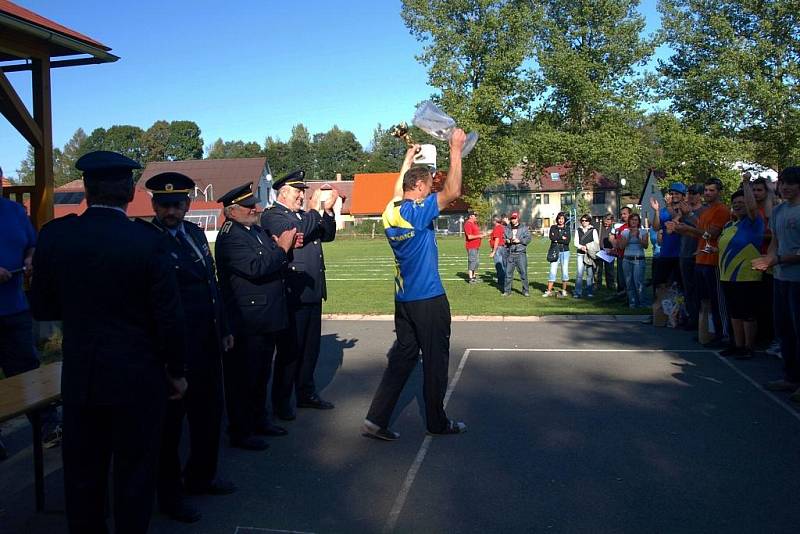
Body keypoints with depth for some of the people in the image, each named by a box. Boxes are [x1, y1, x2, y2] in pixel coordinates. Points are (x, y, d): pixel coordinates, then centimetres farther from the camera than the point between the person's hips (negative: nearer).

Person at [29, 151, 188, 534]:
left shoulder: (54, 235, -6)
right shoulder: (146, 241, -16)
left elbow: (41, 308, 3)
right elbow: (169, 317, -12)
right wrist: (176, 371, 1)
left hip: (79, 377, 4)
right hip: (137, 377, -3)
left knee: (83, 471, 18)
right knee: (134, 472, 12)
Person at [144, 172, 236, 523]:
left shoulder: (195, 233, 10)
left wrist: (223, 329, 16)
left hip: (208, 344, 8)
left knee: (210, 412, 19)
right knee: (171, 420, 7)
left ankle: (201, 477, 39)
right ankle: (169, 493, 25)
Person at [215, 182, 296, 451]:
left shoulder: (257, 231, 12)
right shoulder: (229, 237, -15)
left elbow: (275, 265, 14)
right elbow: (256, 268, -27)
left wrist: (283, 247, -5)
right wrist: (281, 248, -17)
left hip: (266, 319, 9)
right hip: (246, 322, -9)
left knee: (262, 375, 20)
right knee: (242, 377, 2)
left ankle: (259, 419, 35)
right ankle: (240, 432, 14)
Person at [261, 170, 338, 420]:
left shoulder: (304, 215, 18)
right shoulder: (271, 215, -5)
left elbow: (327, 235, 15)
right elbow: (295, 232, -22)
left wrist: (328, 210, 2)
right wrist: (314, 209, -14)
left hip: (313, 293, 8)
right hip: (292, 294, -8)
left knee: (310, 347, 15)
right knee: (289, 349, 0)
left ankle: (306, 393, 27)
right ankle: (281, 401, 12)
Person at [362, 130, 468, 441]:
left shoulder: (392, 211, 5)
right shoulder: (417, 212, -16)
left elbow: (397, 191, 27)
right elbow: (452, 191, -23)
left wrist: (408, 158, 35)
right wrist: (456, 150, -14)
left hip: (403, 298, 8)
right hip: (428, 299, -8)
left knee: (402, 357, 12)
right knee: (435, 361, 7)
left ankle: (377, 419, 7)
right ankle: (437, 422, 20)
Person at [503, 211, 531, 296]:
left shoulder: (524, 227, 5)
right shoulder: (507, 228, 12)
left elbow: (528, 238, -1)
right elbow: (503, 238, 15)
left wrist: (519, 240, -13)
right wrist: (508, 241, -6)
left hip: (521, 253, -2)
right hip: (510, 253, 2)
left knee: (523, 272, -2)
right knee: (508, 272, 3)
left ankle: (526, 290, 7)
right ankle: (507, 290, 11)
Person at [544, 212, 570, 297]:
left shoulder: (567, 229, 8)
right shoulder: (553, 227, 9)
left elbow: (568, 241, -6)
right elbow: (551, 237, -8)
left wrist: (557, 239, -8)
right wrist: (562, 238, -7)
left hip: (565, 252, 1)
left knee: (565, 271, 1)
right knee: (552, 271, -5)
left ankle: (564, 290, 12)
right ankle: (549, 291, -4)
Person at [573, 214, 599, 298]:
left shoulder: (593, 230, 7)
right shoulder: (578, 230, 13)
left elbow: (597, 243, 2)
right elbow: (575, 242, 8)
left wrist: (589, 247, -13)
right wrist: (581, 247, -11)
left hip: (590, 254, -1)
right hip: (580, 254, 1)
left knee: (590, 273, 1)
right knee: (579, 273, -6)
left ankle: (589, 292, 9)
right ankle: (577, 292, -4)